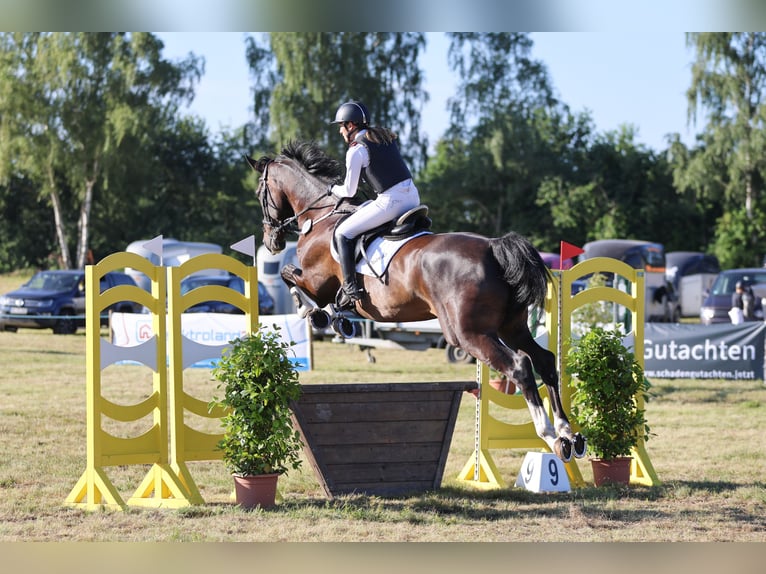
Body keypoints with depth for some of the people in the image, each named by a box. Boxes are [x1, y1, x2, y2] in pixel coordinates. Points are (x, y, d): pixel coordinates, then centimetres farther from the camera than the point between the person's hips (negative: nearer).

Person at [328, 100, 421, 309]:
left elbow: (349, 191, -1)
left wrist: (334, 189, 20)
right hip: (413, 195, 8)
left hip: (390, 202, -8)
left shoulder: (356, 151, -6)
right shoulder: (386, 137, 16)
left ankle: (350, 289, -5)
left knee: (343, 233, 2)